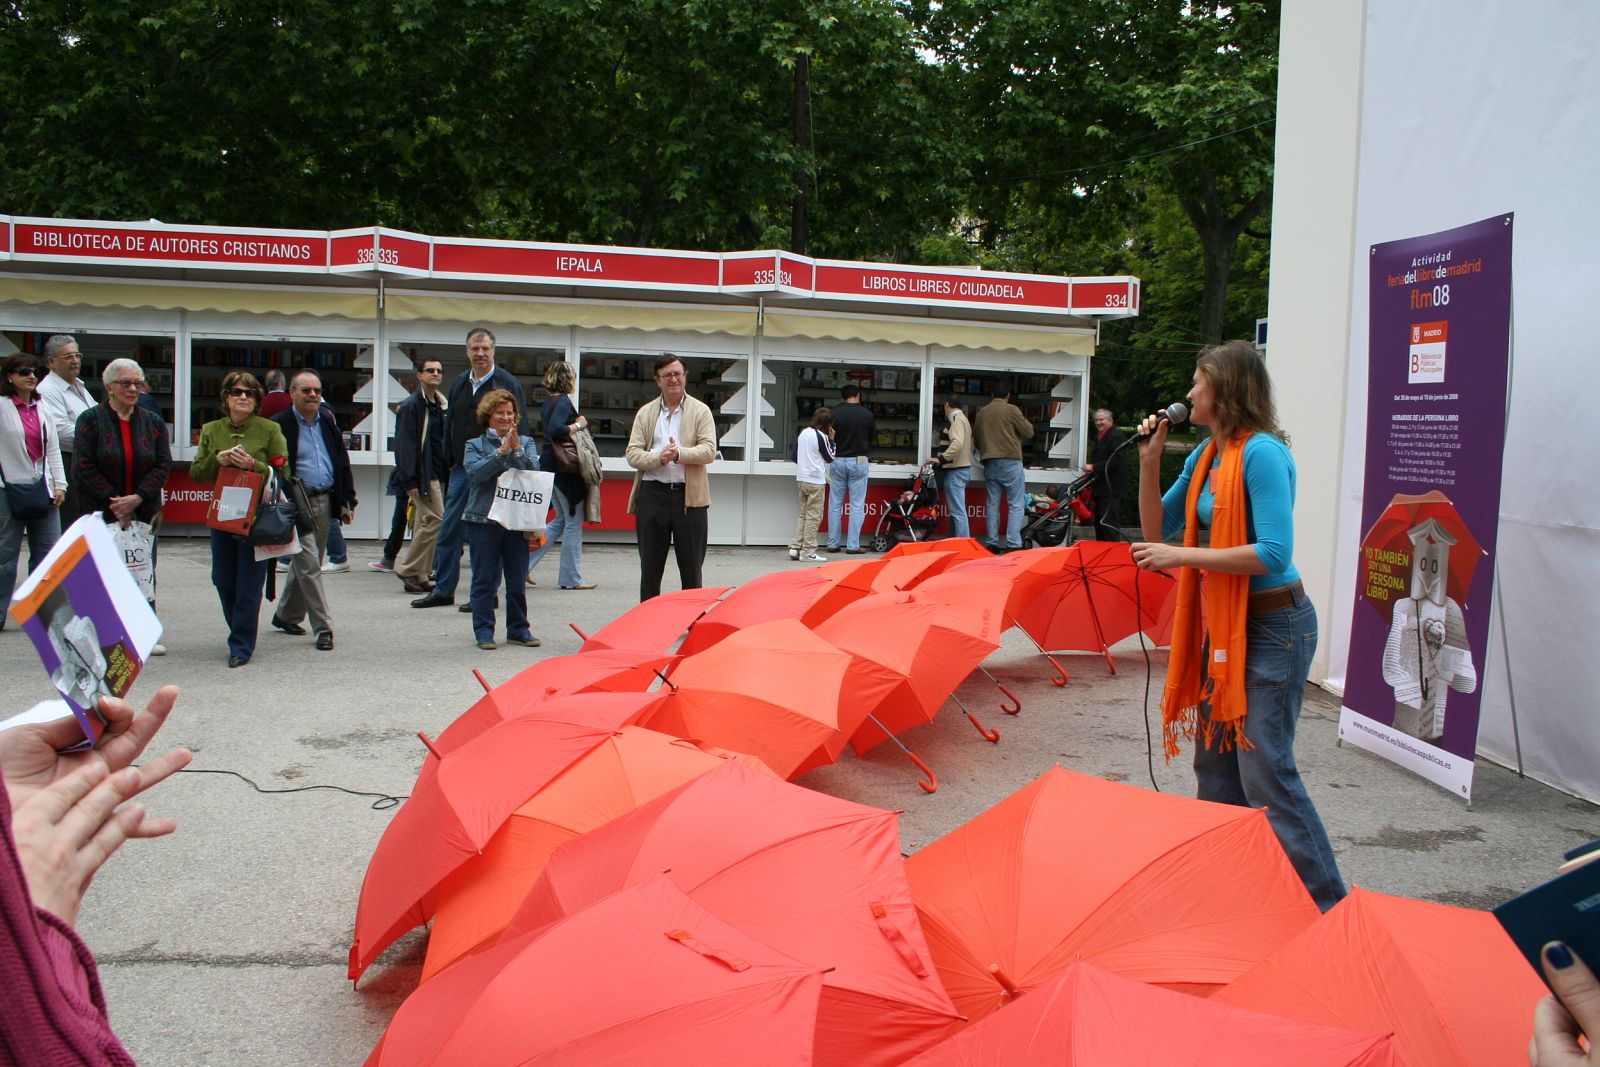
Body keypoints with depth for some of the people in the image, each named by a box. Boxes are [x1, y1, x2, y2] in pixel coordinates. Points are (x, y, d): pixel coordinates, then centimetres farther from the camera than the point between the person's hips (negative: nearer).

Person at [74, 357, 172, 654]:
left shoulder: (153, 423, 9)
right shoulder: (91, 420, 0)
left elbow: (163, 466, 1)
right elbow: (85, 468, -7)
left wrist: (137, 498, -12)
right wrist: (114, 502, -12)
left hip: (144, 511, 3)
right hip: (101, 513, -3)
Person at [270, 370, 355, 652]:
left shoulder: (329, 420, 11)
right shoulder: (280, 425, -8)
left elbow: (342, 462, 15)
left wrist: (347, 501, 11)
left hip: (325, 502, 6)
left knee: (306, 564, 15)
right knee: (309, 565, -7)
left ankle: (286, 615, 31)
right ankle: (323, 627, -4)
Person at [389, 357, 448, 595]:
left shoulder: (440, 405, 17)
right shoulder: (411, 406, -7)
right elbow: (404, 445, -11)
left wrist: (448, 473, 12)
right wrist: (409, 480, -17)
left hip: (438, 474, 8)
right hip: (422, 475, -8)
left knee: (424, 525, 9)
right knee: (435, 520, -14)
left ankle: (417, 576, 14)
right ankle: (408, 569, -3)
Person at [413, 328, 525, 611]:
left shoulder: (507, 384, -5)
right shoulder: (459, 385, 13)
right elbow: (449, 426, 18)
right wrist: (449, 461, 10)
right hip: (461, 468, 6)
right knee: (449, 529, 8)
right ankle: (443, 590, 16)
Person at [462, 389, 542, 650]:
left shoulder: (525, 443, 11)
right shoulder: (475, 445, 5)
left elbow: (534, 470, -4)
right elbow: (476, 471, -12)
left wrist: (517, 449, -17)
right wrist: (501, 451, -18)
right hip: (483, 520, -2)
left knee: (518, 580, 7)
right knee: (485, 580, 1)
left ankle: (518, 629, 17)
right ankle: (484, 631, 9)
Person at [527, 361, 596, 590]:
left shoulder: (548, 402, 14)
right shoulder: (563, 401, -14)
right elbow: (556, 430, -28)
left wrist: (576, 424, 8)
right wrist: (578, 425, -14)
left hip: (549, 465, 9)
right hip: (564, 468, -9)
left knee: (561, 519, 18)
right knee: (573, 522, 1)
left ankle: (526, 562, 11)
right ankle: (571, 578, 7)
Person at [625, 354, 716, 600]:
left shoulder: (701, 411, 6)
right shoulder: (645, 413, 12)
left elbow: (709, 451, -5)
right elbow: (633, 453, 3)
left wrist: (680, 453, -21)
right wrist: (659, 457, -15)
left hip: (690, 497, -2)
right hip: (652, 494, 2)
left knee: (691, 566, 5)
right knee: (650, 566, 9)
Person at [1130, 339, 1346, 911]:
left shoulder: (1262, 453, -17)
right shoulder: (1205, 455, 10)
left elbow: (1273, 553, -24)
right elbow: (1157, 529, 12)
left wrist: (1184, 557, -21)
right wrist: (1149, 460, 2)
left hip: (1273, 626, -9)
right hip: (1223, 624, 9)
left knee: (1265, 770, -8)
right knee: (1213, 761, 13)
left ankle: (1325, 903, 4)